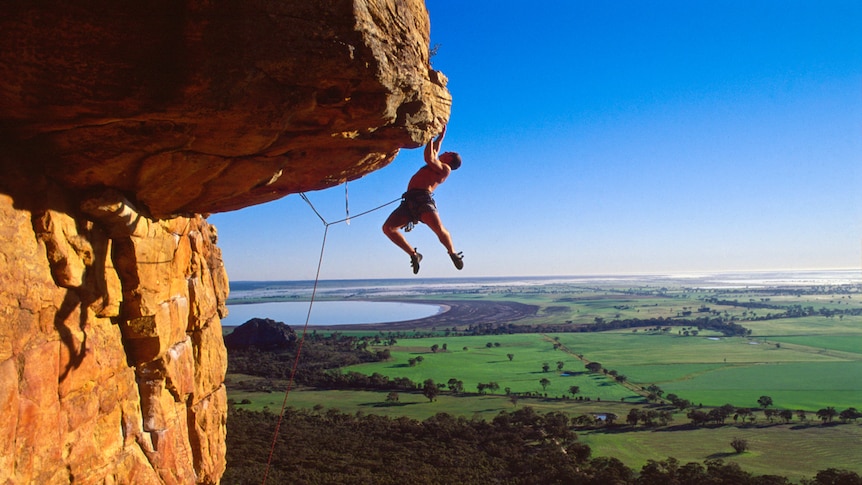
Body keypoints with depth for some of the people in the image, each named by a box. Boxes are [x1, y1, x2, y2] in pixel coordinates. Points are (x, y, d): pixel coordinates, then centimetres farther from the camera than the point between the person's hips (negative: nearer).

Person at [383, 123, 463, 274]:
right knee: (388, 228, -9)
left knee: (439, 229, -27)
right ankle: (414, 254, 0)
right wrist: (441, 136, 54)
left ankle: (453, 253, 1)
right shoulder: (437, 165, 33)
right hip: (409, 201, 8)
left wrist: (430, 138, 4)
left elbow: (429, 158, -8)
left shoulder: (446, 168, 8)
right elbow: (433, 153, 52)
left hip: (423, 198, -8)